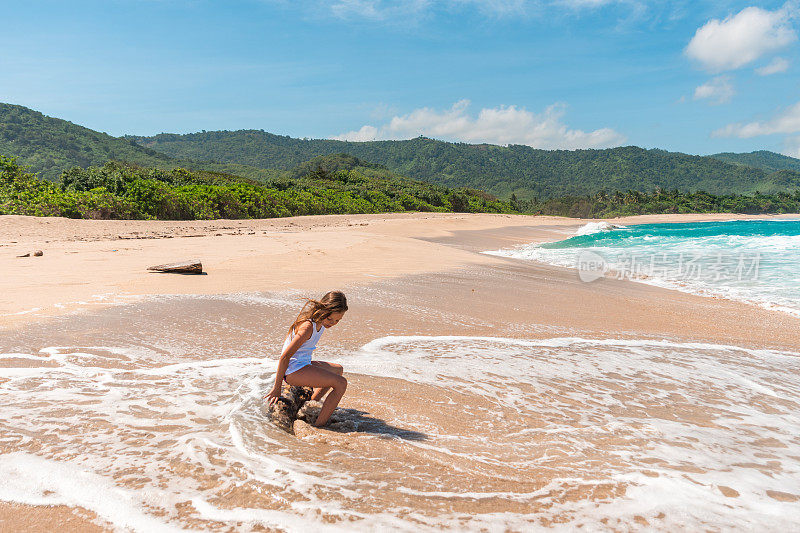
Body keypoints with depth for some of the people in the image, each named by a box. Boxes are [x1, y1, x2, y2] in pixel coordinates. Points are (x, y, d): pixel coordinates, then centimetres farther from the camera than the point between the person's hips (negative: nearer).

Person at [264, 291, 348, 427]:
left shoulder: (321, 321, 2)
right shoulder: (308, 326, -27)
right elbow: (285, 357, -26)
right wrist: (277, 388, -21)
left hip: (303, 364, 10)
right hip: (293, 371, -10)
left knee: (338, 369, 29)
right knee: (341, 383, -19)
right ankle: (318, 427, -16)